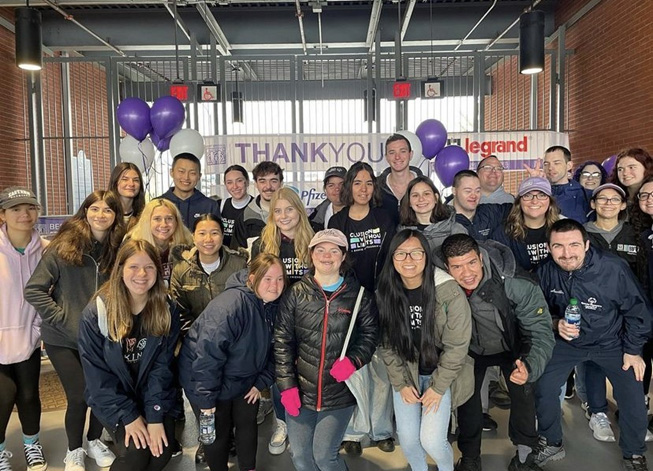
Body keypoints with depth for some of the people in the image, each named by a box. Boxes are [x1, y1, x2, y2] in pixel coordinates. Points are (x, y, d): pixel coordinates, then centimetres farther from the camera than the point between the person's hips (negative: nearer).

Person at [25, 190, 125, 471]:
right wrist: (63, 319, -14)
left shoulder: (119, 249, -1)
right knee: (79, 396, -2)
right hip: (63, 339, -3)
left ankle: (94, 441, 35)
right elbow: (34, 290, -10)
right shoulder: (64, 245, -10)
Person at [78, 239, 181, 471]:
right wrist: (128, 416, -16)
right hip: (112, 399, -2)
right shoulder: (96, 312, -15)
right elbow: (96, 372, -12)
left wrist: (155, 415, -18)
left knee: (162, 451, -15)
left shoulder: (167, 309, -8)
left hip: (155, 396, 2)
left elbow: (162, 366, -9)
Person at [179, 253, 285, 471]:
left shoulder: (274, 306, -8)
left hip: (245, 379, 7)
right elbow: (207, 354, -33)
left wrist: (261, 382, 0)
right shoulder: (230, 306, -34)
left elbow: (271, 349, 4)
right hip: (210, 378, -6)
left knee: (248, 424, 17)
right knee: (219, 431, 9)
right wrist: (205, 398, -26)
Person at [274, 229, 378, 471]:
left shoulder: (359, 295, -2)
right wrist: (287, 385, -7)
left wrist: (353, 361, -15)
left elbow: (369, 335, 4)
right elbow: (282, 340, -1)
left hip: (339, 392, -1)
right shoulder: (296, 293, -2)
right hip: (300, 390, 2)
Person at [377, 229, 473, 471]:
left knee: (432, 440, -8)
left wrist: (438, 387, -12)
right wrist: (401, 383, -5)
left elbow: (456, 346, -15)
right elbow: (387, 343, -2)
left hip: (442, 373, -3)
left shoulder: (450, 292, -22)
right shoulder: (386, 293, -11)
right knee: (407, 439, 3)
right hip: (405, 372, 3)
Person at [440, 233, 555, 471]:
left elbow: (541, 332, -33)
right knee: (466, 395, -1)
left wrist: (530, 367, -50)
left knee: (523, 392, -12)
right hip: (471, 349, 1)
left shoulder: (516, 286, -38)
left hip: (511, 347, -1)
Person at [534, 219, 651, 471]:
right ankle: (552, 443, 17)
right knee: (542, 386, -10)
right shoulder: (545, 271, -18)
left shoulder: (614, 269, -26)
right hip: (566, 341, 2)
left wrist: (633, 350, -5)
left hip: (612, 343, -1)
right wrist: (556, 323, -22)